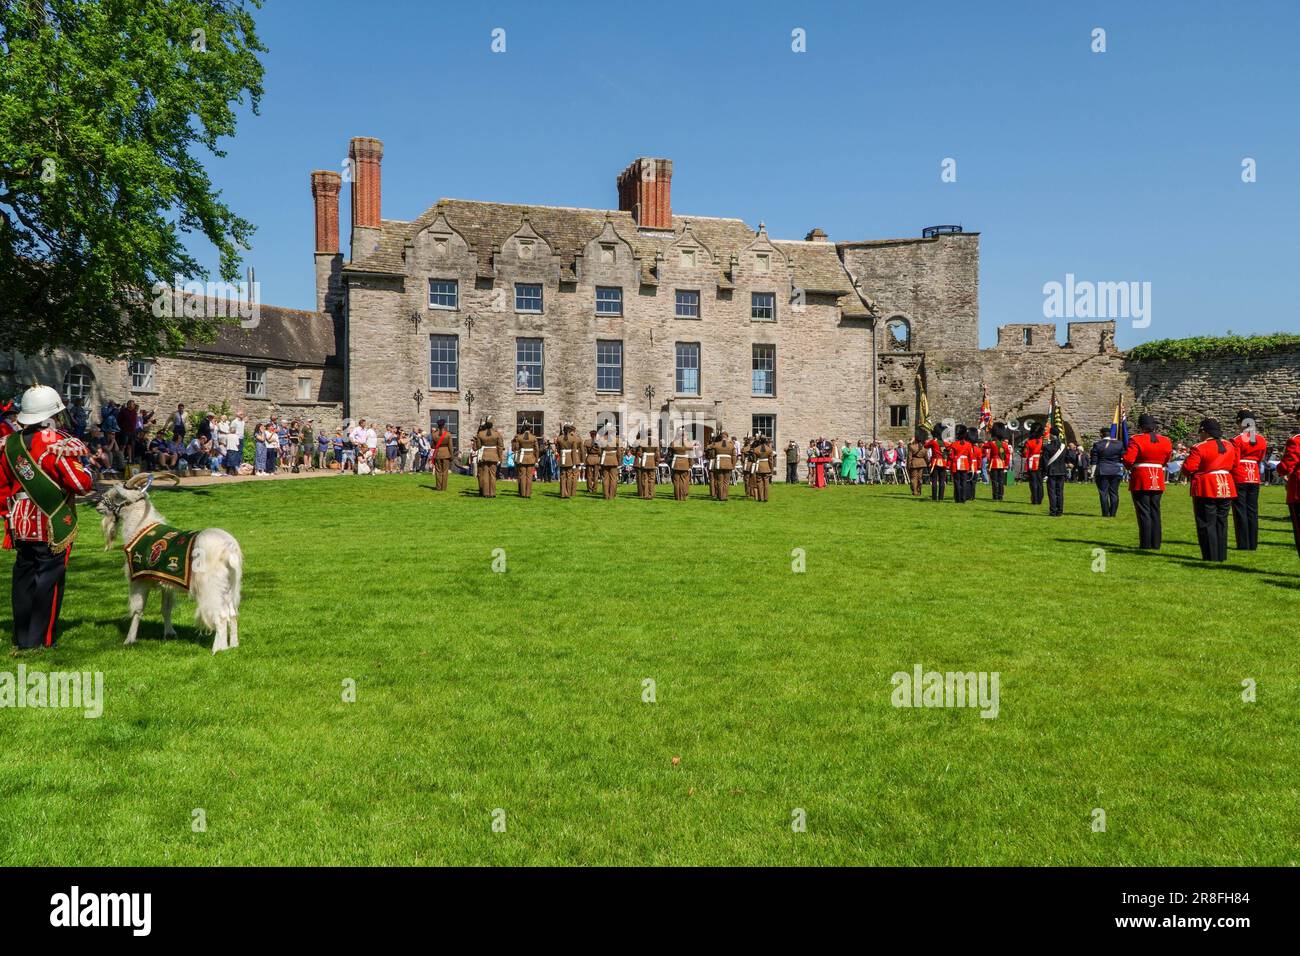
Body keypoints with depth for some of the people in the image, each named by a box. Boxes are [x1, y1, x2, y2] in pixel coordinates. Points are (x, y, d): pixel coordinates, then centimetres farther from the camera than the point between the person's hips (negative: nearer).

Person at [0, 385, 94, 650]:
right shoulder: (58, 444, -16)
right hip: (53, 526, -6)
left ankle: (22, 638, 22)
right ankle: (42, 639, 4)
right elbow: (81, 484, -16)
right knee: (49, 579, 1)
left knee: (24, 576, 15)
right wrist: (86, 470, 4)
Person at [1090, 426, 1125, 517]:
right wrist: (1121, 470, 16)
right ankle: (1113, 513, 8)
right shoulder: (1119, 444, 2)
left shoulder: (1097, 444, -3)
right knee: (1114, 493, 7)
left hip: (1102, 472, -2)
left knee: (1103, 493, 0)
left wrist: (1093, 474, 1)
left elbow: (1094, 461, -3)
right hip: (1116, 472, 2)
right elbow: (1123, 458, 5)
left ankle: (1106, 514, -1)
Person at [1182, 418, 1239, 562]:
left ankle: (1211, 556, -1)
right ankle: (1221, 555, 16)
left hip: (1206, 490, -6)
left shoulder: (1199, 448, -14)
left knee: (1207, 524, 0)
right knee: (1221, 523, 13)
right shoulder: (1230, 446, 9)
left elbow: (1188, 468, -16)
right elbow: (1235, 464, 15)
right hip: (1226, 488, 6)